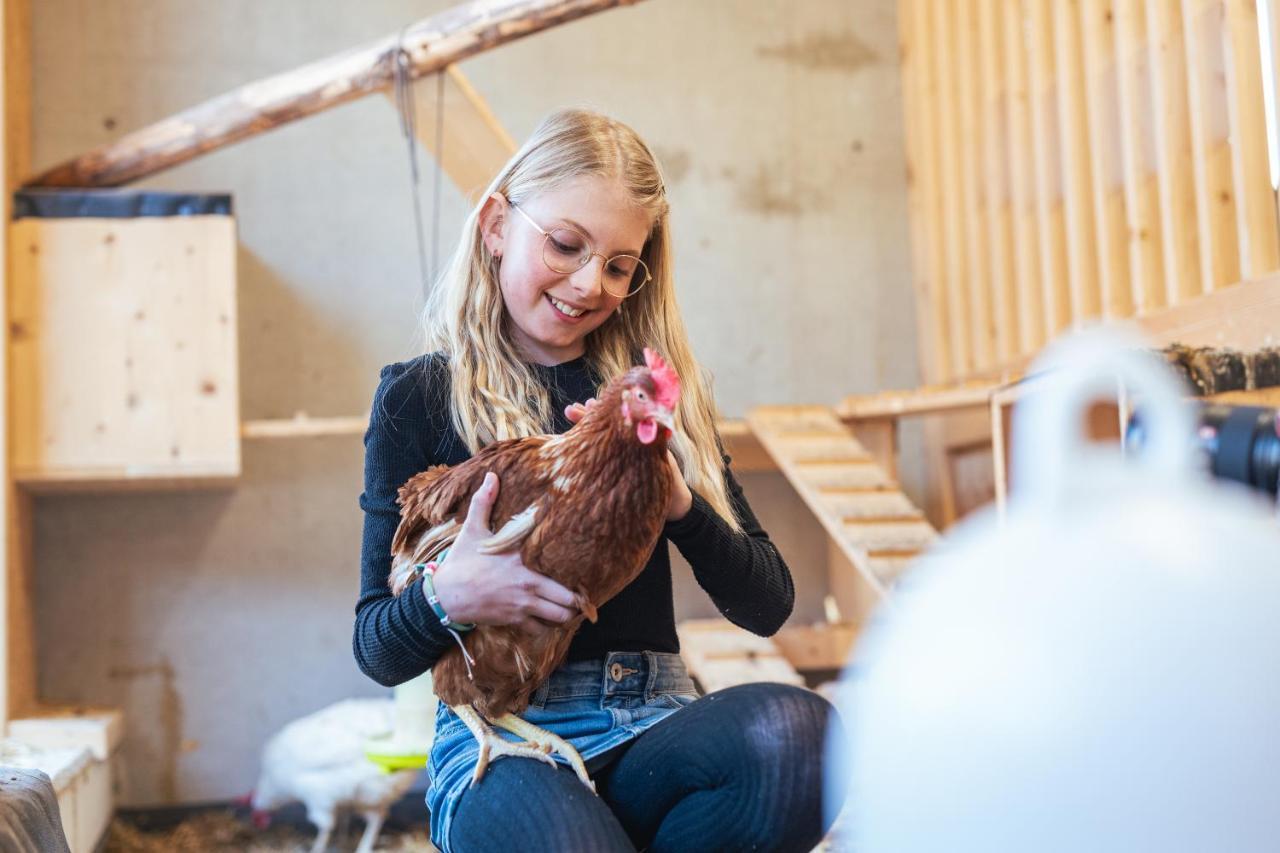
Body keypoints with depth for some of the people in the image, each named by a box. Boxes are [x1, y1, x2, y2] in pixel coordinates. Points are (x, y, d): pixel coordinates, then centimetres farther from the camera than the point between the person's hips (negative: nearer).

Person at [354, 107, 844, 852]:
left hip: (651, 724, 4)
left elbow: (769, 605, 7)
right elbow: (379, 652, 4)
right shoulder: (419, 399, 6)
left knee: (799, 731, -31)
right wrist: (448, 596, -19)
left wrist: (678, 503, -11)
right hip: (503, 740, -3)